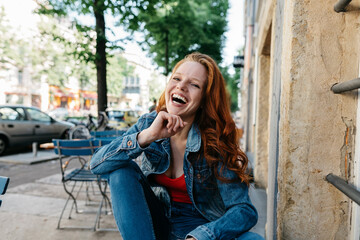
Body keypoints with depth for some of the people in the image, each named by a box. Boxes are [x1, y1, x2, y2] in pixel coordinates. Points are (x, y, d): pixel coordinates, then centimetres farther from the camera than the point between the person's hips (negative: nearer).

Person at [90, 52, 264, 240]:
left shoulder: (214, 142, -18)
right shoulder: (148, 123, -10)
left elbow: (246, 211, -20)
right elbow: (96, 164, -18)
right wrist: (147, 135, -32)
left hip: (199, 224, -2)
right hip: (154, 220, 3)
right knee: (122, 170, -21)